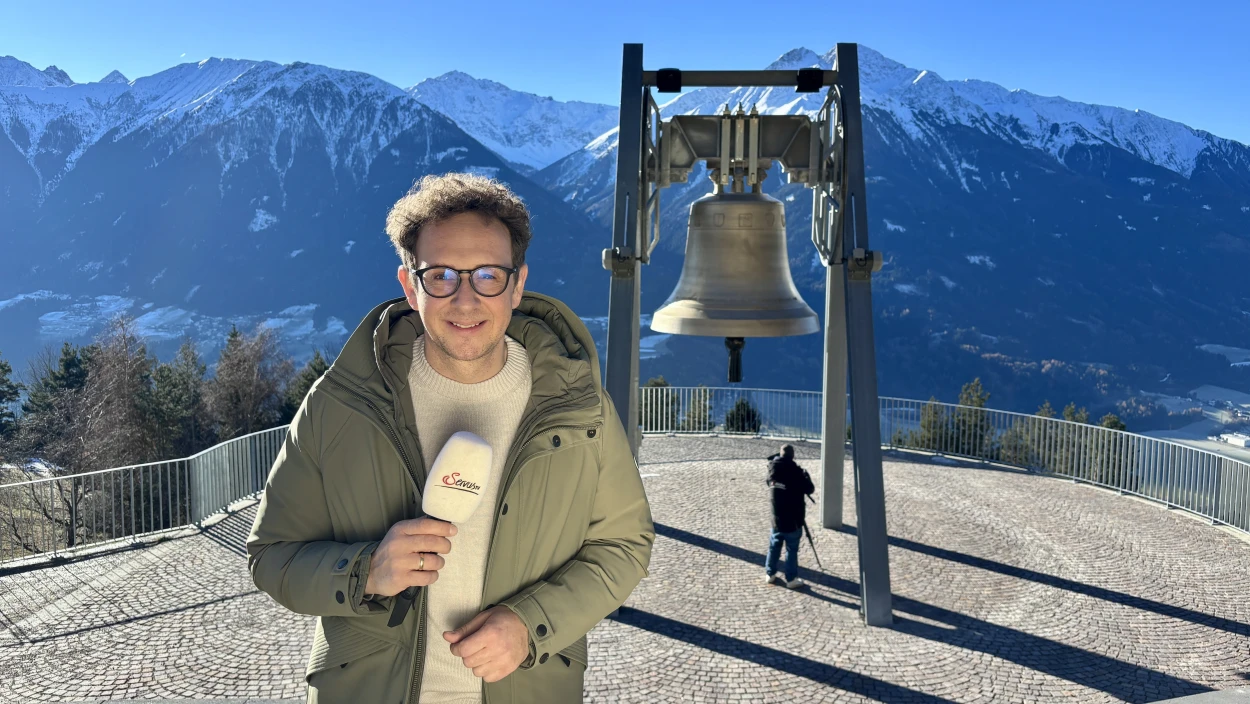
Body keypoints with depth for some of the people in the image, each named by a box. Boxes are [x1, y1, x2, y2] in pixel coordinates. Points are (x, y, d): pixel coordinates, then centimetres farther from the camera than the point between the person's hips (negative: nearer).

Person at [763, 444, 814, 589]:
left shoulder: (773, 470, -7)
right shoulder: (796, 471, -18)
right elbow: (810, 489, -6)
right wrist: (805, 475, 7)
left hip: (776, 519, 4)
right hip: (793, 520, -4)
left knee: (774, 547, 17)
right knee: (792, 550, 5)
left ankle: (769, 574, 26)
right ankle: (791, 579, 10)